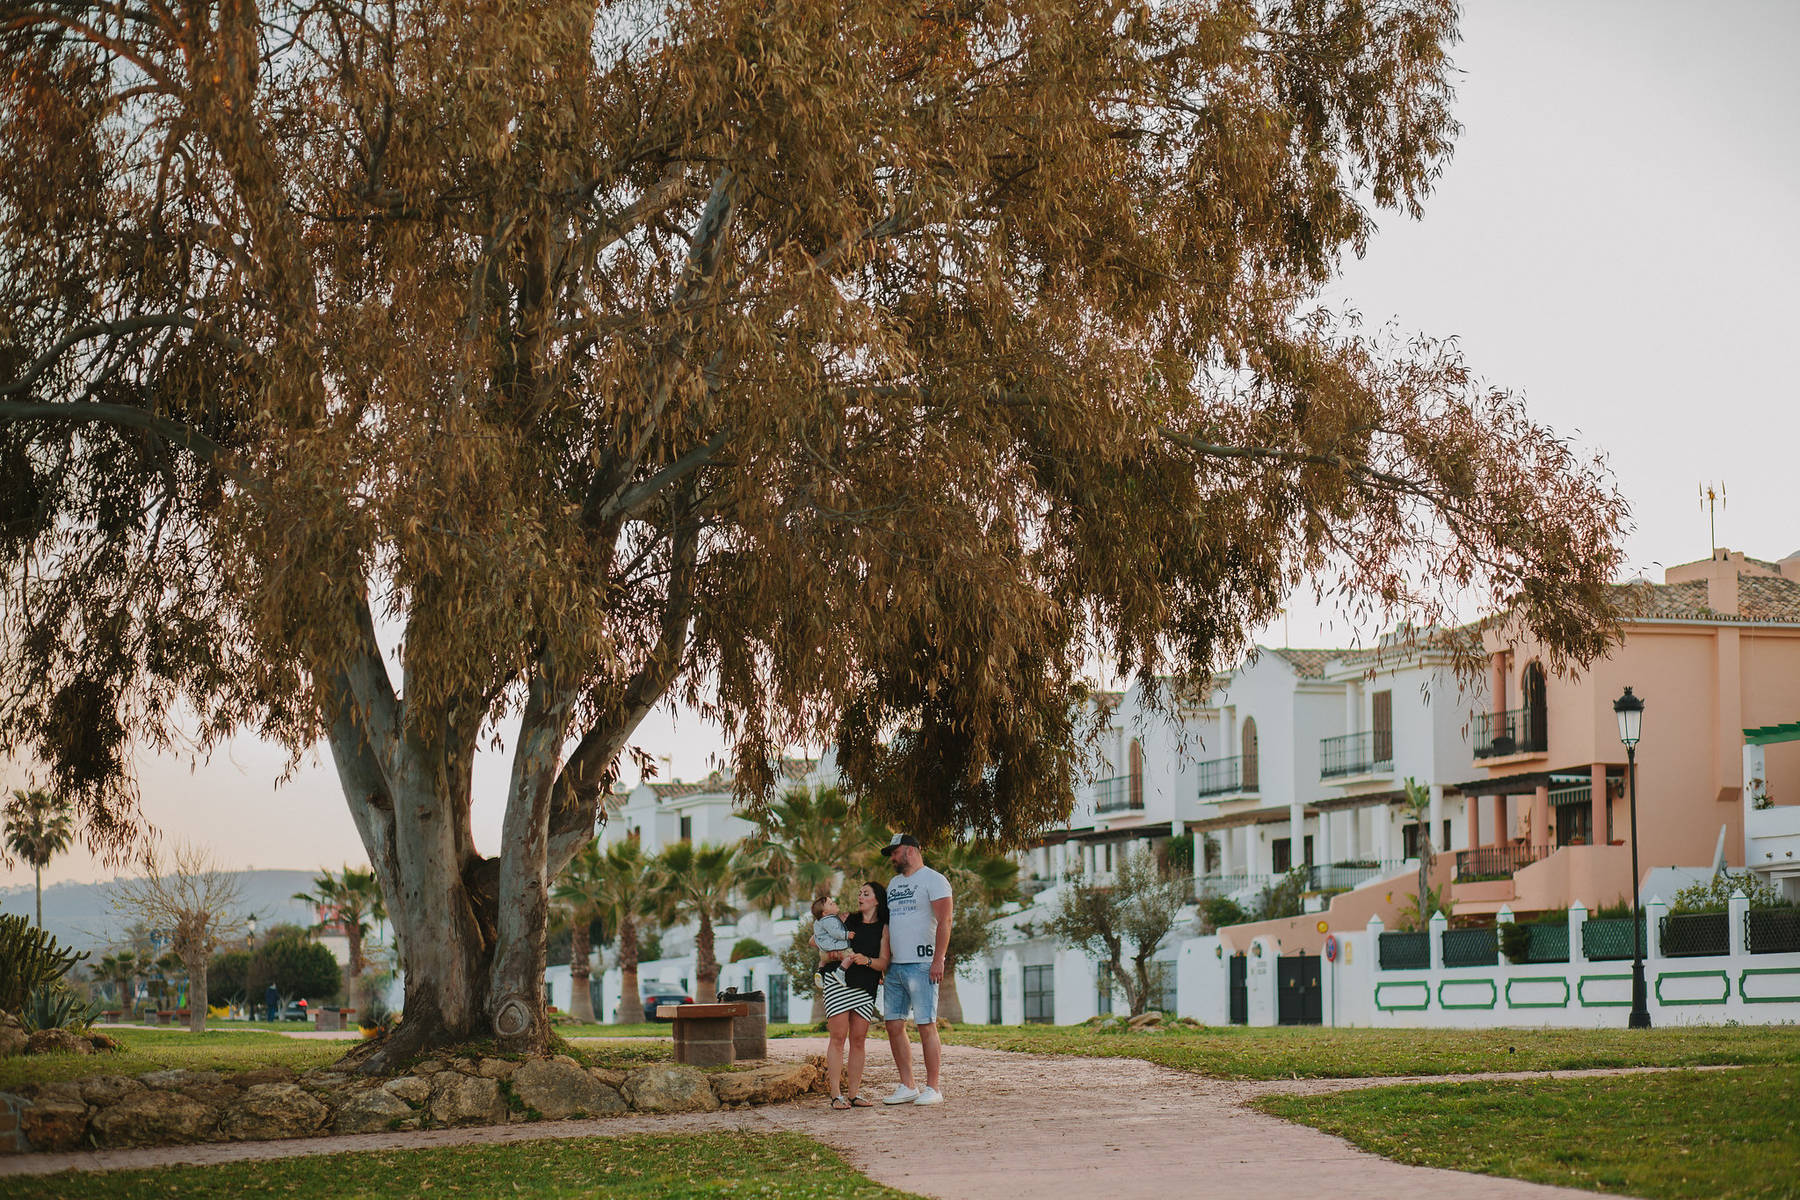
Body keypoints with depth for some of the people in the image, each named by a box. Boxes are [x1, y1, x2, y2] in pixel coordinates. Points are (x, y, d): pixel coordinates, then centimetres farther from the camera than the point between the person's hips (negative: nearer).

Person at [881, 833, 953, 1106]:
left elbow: (944, 922, -11)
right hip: (894, 967, 8)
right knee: (894, 1026, 5)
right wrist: (882, 960, 17)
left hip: (921, 965, -8)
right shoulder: (894, 884, 22)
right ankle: (907, 1087, 11)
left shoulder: (933, 880, -3)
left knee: (926, 1026, -7)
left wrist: (938, 960, -19)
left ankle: (932, 1089, -3)